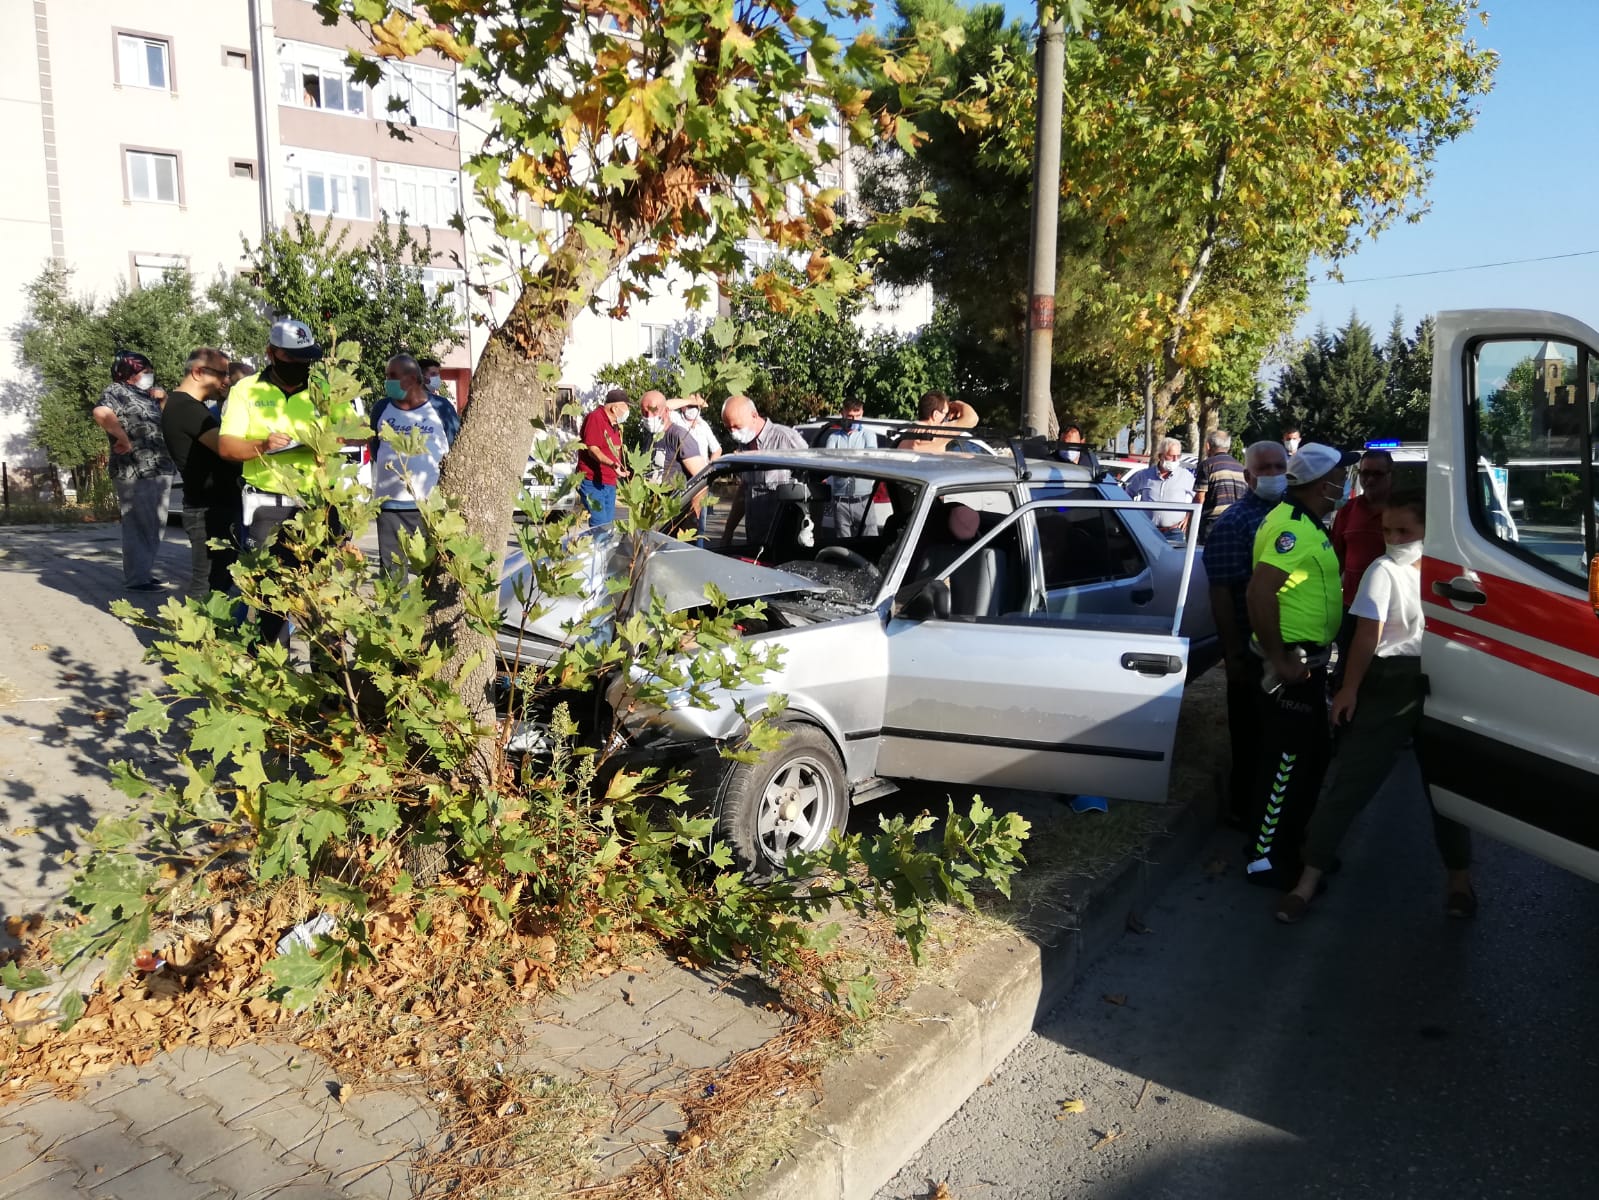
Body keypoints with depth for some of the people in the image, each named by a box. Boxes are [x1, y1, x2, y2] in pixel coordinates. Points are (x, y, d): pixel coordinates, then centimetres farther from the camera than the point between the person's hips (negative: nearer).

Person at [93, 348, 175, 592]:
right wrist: (124, 439, -22)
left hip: (160, 472, 9)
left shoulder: (147, 397, 19)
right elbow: (101, 413, -28)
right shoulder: (116, 392, -6)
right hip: (135, 473, -9)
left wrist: (161, 400, 17)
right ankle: (137, 579, 2)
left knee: (154, 527, 15)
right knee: (139, 528, -4)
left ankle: (146, 572, 25)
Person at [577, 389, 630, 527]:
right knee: (600, 526, -17)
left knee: (609, 525, 10)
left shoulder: (614, 424, 17)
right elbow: (592, 449, -19)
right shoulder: (595, 417, -11)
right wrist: (611, 464, -33)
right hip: (593, 481, -9)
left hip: (609, 483, 9)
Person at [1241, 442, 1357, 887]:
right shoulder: (1291, 526, -21)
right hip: (1295, 661, -11)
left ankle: (1292, 841, 36)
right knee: (1288, 759, -3)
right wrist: (1280, 660, -26)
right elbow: (1259, 593, -32)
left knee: (1311, 754, 21)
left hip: (1308, 659, 11)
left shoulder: (1305, 523, 13)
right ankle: (1266, 857, 8)